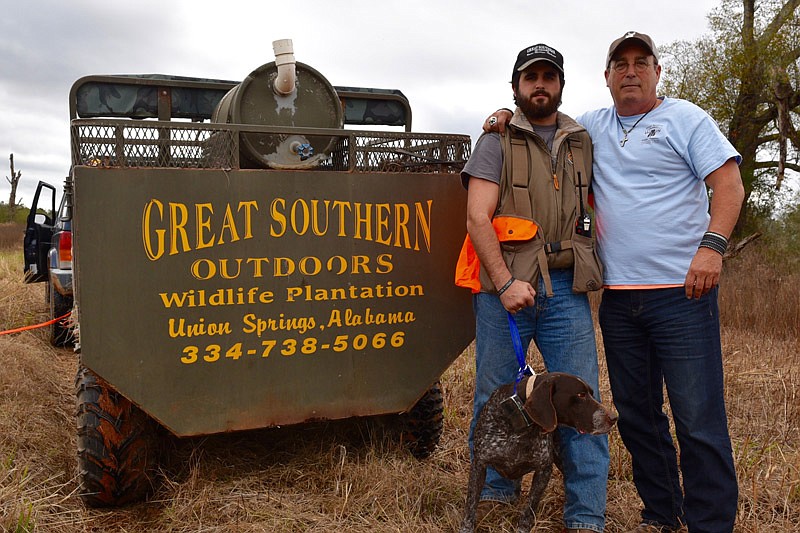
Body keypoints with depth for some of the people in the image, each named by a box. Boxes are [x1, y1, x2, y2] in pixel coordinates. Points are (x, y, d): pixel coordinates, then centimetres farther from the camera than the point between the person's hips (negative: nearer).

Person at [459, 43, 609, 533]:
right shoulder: (498, 141, 3)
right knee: (495, 397, 6)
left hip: (565, 288, 3)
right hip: (504, 284, -2)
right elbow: (478, 218, -7)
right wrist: (506, 283, -16)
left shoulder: (583, 143, 15)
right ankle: (496, 492, 26)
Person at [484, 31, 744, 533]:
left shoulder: (686, 118, 4)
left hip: (681, 292, -5)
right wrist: (509, 115, 8)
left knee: (699, 420, -4)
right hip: (618, 298, 5)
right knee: (636, 416, 13)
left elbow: (729, 184, -4)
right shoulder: (592, 126, 17)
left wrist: (713, 244, -18)